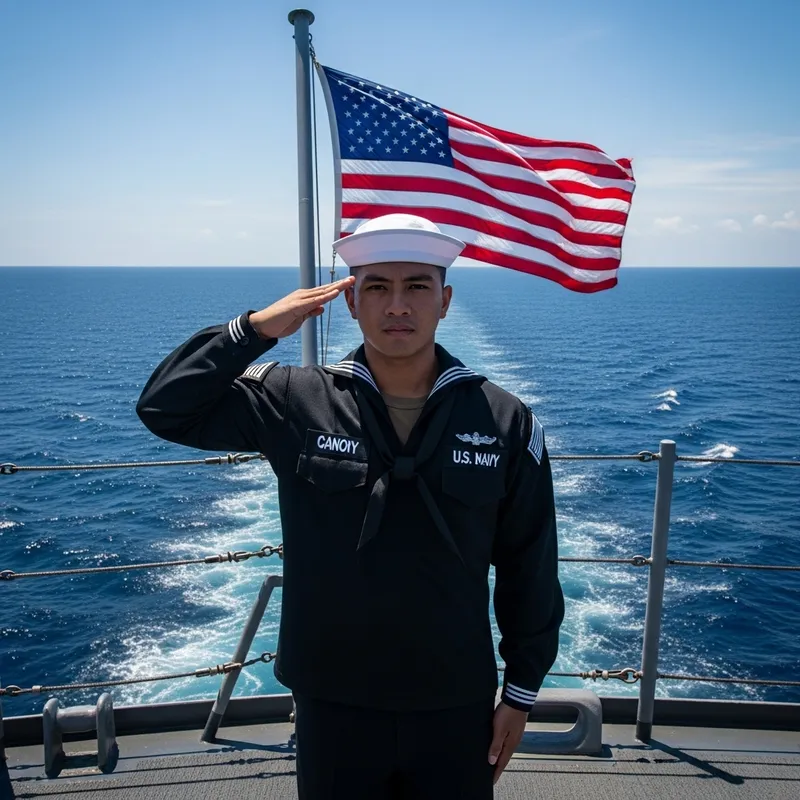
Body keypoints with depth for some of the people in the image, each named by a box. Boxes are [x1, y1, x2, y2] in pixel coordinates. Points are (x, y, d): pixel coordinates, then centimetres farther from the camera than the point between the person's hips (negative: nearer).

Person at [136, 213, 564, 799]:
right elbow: (166, 408, -7)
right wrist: (255, 329, -17)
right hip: (332, 705, 0)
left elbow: (529, 568, -1)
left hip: (457, 708, 1)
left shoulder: (506, 421, -9)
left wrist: (522, 691, 4)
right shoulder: (296, 402, -9)